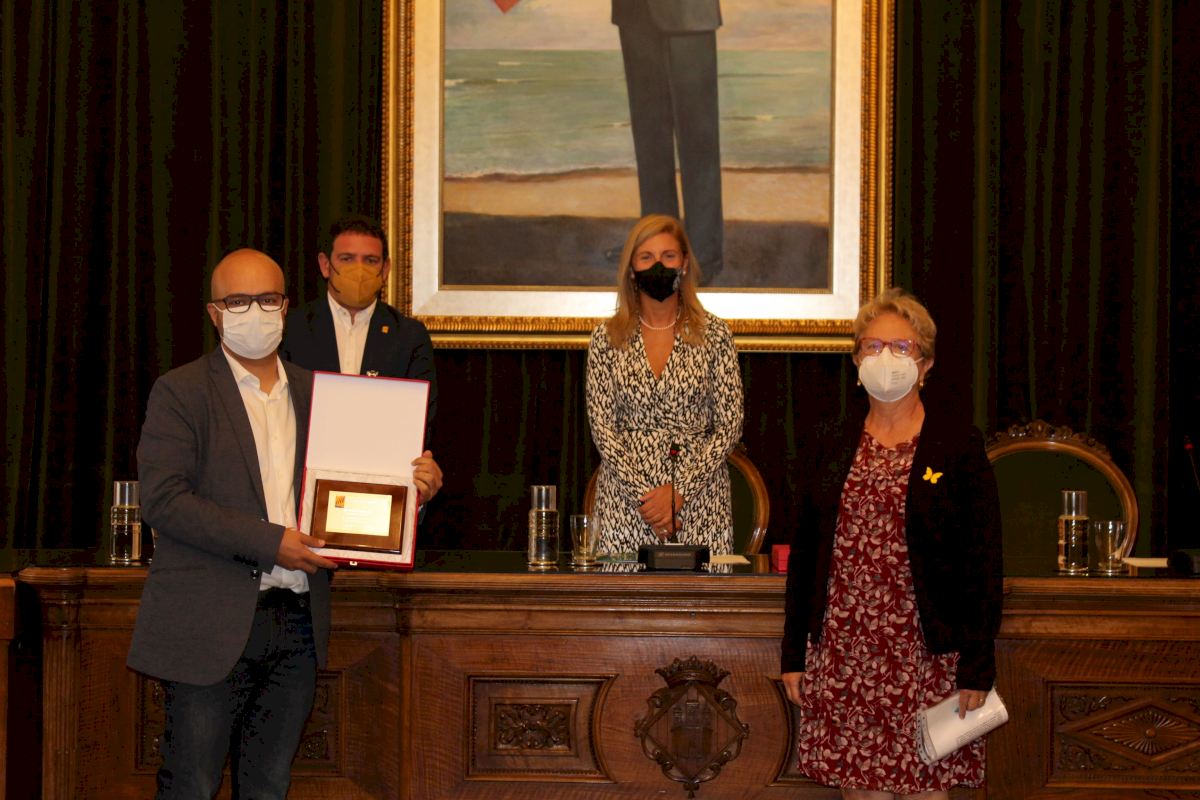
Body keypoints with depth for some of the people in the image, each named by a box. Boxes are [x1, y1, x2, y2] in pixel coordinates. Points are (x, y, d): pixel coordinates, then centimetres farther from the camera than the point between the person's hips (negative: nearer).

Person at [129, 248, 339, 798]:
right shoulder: (180, 393, -2)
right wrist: (270, 542, -18)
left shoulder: (314, 392, 15)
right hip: (211, 626, -5)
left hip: (297, 623, 5)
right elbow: (163, 501, -13)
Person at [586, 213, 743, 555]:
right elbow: (603, 428, 0)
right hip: (625, 500, 0)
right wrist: (642, 495, -11)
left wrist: (678, 490, -10)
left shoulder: (714, 335, 2)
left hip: (700, 497, 0)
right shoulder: (607, 339, 4)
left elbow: (729, 426, -1)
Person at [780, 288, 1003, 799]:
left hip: (924, 657, -3)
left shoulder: (960, 446, 0)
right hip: (842, 653, 3)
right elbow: (803, 555, 12)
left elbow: (983, 565, -3)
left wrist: (977, 667, -8)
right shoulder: (832, 447, 10)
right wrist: (794, 654, 8)